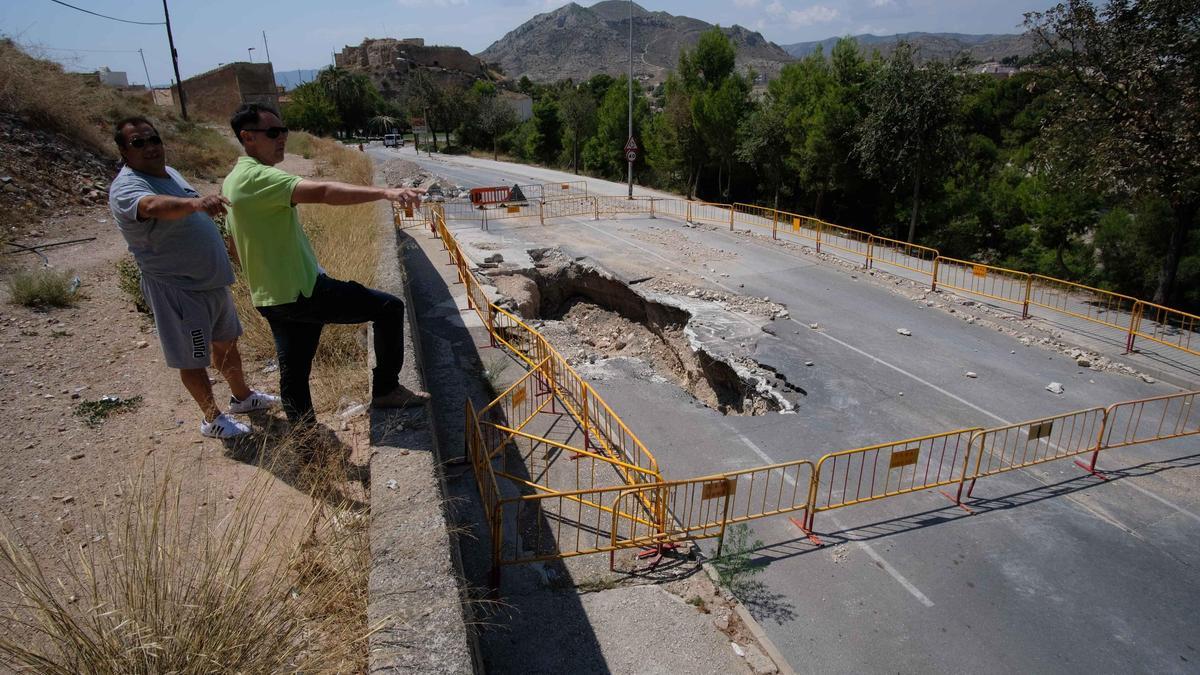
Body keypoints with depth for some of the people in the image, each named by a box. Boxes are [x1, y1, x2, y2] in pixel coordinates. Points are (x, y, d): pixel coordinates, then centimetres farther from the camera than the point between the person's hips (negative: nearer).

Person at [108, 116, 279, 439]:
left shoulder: (168, 172, 8)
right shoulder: (126, 188, -21)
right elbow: (153, 205, -46)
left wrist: (222, 243, 30)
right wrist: (194, 202, -64)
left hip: (212, 280, 9)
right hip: (178, 290, -9)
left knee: (226, 342, 23)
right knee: (194, 360, 5)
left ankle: (242, 396, 42)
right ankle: (213, 419, 22)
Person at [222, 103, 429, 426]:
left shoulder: (233, 180, 14)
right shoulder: (257, 177, -18)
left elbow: (237, 244, 23)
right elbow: (321, 191, -35)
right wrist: (385, 192, -45)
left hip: (272, 299, 10)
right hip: (302, 293, -10)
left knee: (294, 374, 17)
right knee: (389, 307, -3)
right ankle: (386, 389, 7)